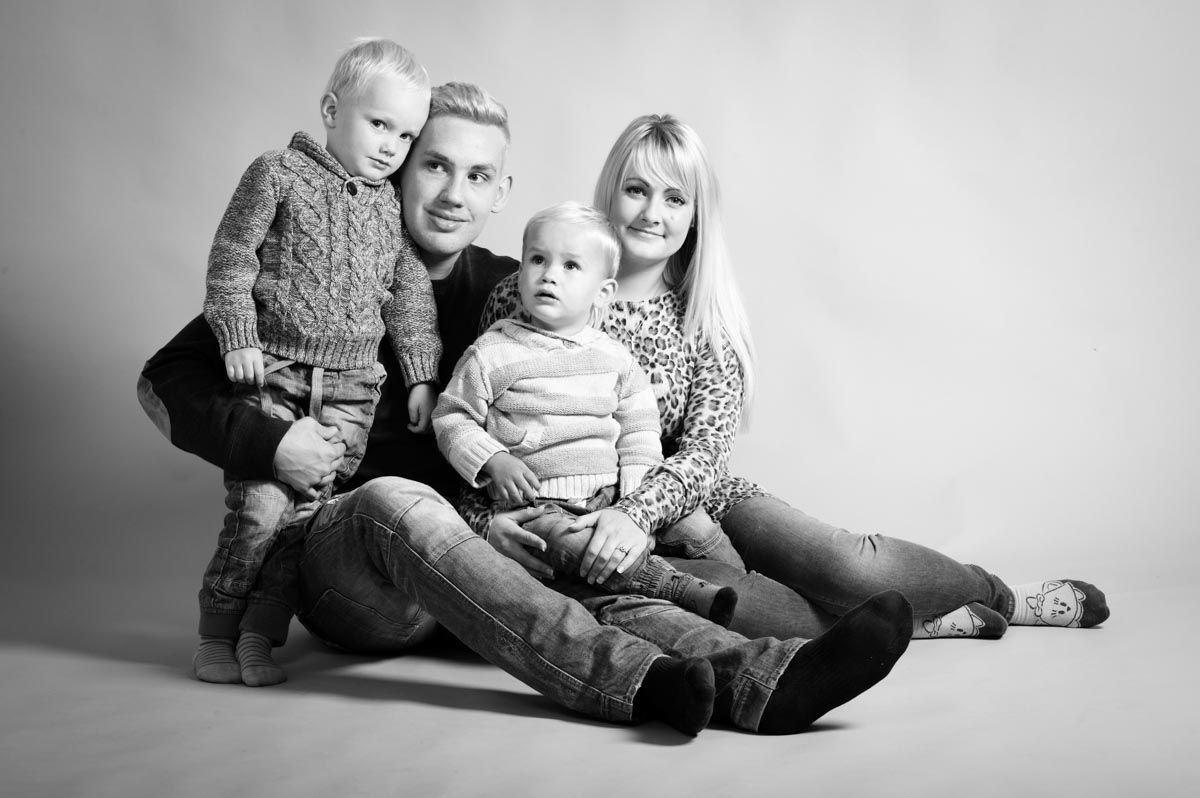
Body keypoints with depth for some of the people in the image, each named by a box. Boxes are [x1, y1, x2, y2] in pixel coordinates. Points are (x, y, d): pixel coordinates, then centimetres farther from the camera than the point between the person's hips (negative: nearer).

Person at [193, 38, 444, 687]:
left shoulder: (393, 207, 12)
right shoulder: (279, 174, 0)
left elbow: (410, 294, 15)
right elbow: (231, 256, -1)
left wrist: (421, 375, 11)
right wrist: (237, 336, -9)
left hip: (352, 387, 4)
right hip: (273, 371, -4)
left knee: (311, 509, -1)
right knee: (259, 505, -8)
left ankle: (262, 629, 11)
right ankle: (216, 633, 7)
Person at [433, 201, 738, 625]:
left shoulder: (615, 357, 11)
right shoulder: (492, 354, 1)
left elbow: (638, 430, 17)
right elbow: (452, 418, 4)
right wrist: (493, 460, -12)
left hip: (609, 495, 5)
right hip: (535, 502, -5)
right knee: (570, 543, -35)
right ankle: (679, 588, -43)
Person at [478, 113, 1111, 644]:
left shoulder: (707, 320, 1)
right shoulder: (527, 296, -6)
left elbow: (703, 453, -10)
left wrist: (637, 512, -30)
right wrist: (491, 525, -21)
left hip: (690, 501, 3)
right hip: (573, 519, -2)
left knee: (844, 566, -20)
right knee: (716, 589, -34)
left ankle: (994, 593, 11)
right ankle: (921, 622, -15)